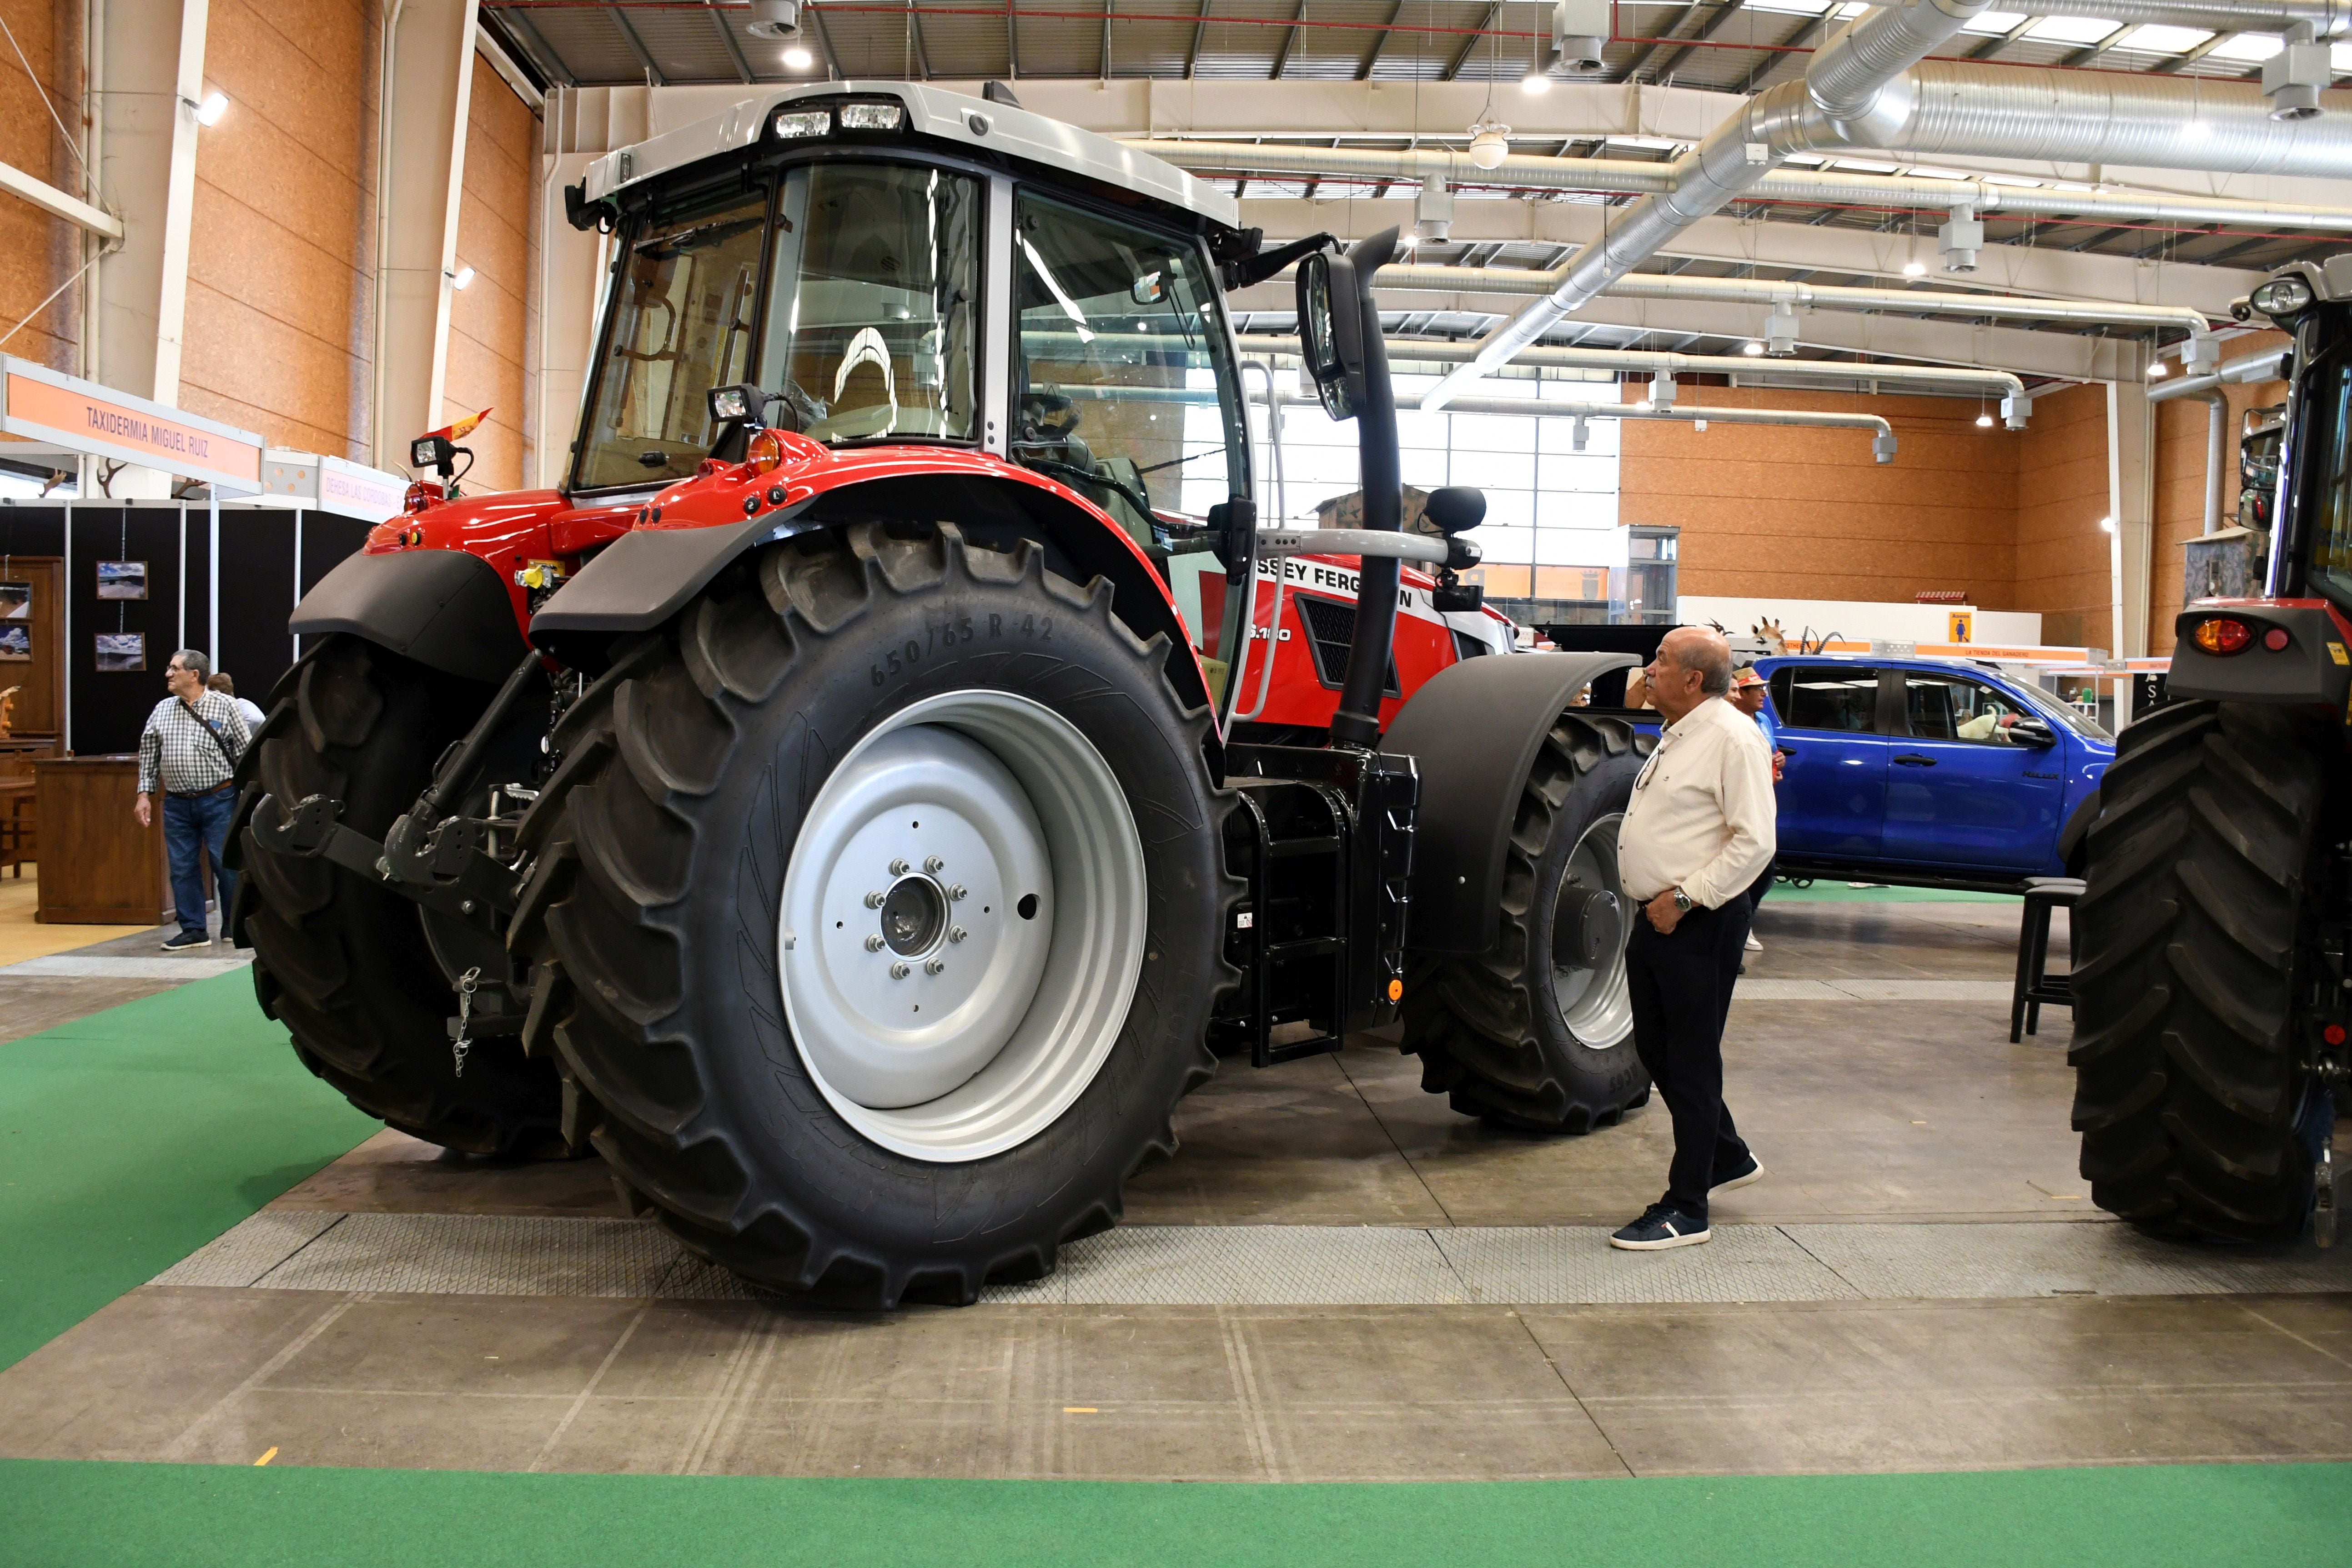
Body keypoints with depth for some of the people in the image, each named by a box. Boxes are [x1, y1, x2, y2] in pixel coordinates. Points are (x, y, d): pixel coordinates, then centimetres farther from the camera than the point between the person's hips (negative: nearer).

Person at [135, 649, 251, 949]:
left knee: (226, 864, -1)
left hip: (219, 800, -4)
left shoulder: (223, 707, -3)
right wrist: (145, 794, 10)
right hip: (177, 804, 4)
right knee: (182, 867, 5)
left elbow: (245, 751, -1)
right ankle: (193, 930, 13)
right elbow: (149, 754, 16)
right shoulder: (162, 711, 10)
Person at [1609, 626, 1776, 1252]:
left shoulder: (1733, 738, -14)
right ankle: (1727, 1157, 36)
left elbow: (1754, 841, -20)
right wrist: (1658, 903, 14)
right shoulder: (1678, 737, 15)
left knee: (1690, 1060, -2)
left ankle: (1686, 1209, 8)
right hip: (1657, 919, 10)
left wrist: (1684, 897, -20)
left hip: (1701, 925, -10)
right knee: (1656, 1051, 17)